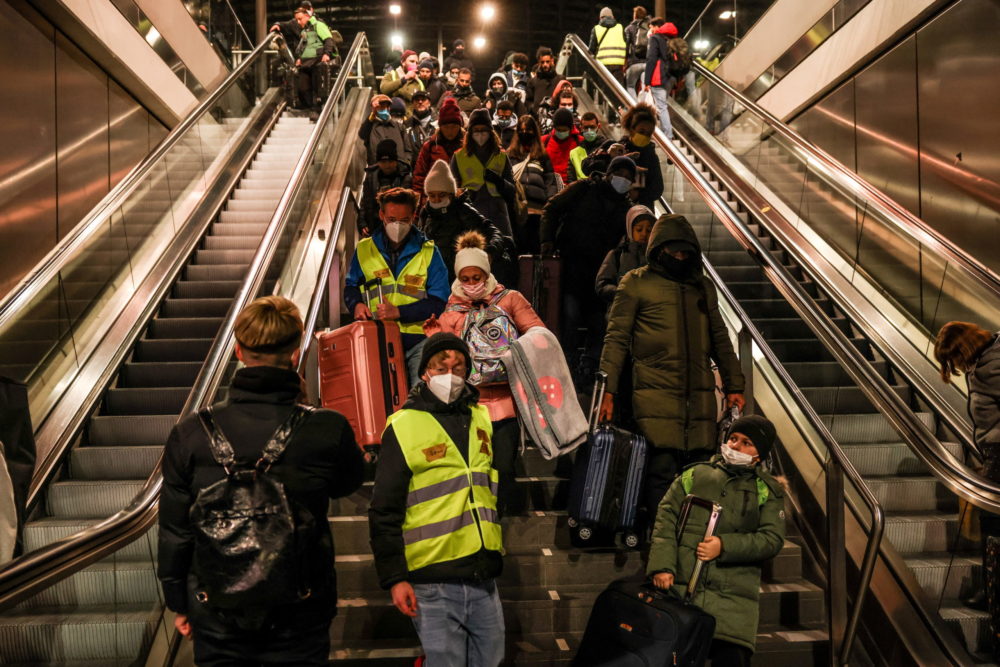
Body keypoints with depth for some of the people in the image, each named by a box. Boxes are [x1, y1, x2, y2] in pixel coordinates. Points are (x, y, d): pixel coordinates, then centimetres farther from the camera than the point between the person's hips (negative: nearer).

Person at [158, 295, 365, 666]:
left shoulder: (190, 433, -12)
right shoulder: (327, 430, -15)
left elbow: (174, 531, -3)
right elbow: (349, 482, 7)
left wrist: (179, 603, 12)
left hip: (217, 618, 1)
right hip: (300, 616, -1)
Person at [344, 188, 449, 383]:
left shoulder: (428, 252, 5)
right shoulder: (364, 250, 12)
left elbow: (438, 302, 0)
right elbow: (351, 286, 23)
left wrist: (399, 312, -12)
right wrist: (356, 305, 0)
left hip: (418, 342, -1)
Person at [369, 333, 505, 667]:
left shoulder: (482, 417, 12)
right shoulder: (403, 427, -3)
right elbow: (384, 512, -4)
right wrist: (394, 577, -8)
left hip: (484, 578, 5)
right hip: (434, 582, -5)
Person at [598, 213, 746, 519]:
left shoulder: (704, 287, 20)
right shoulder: (636, 282, 5)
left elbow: (720, 340, 26)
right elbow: (617, 338, 1)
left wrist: (733, 386, 18)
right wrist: (608, 390, -7)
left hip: (700, 395, 4)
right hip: (656, 394, -4)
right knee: (662, 470, -8)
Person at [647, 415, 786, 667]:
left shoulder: (767, 491, 14)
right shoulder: (694, 474, 16)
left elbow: (772, 539, 1)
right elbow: (666, 520, 7)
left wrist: (724, 546, -13)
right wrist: (662, 566, -9)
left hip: (733, 598, 0)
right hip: (679, 587, 1)